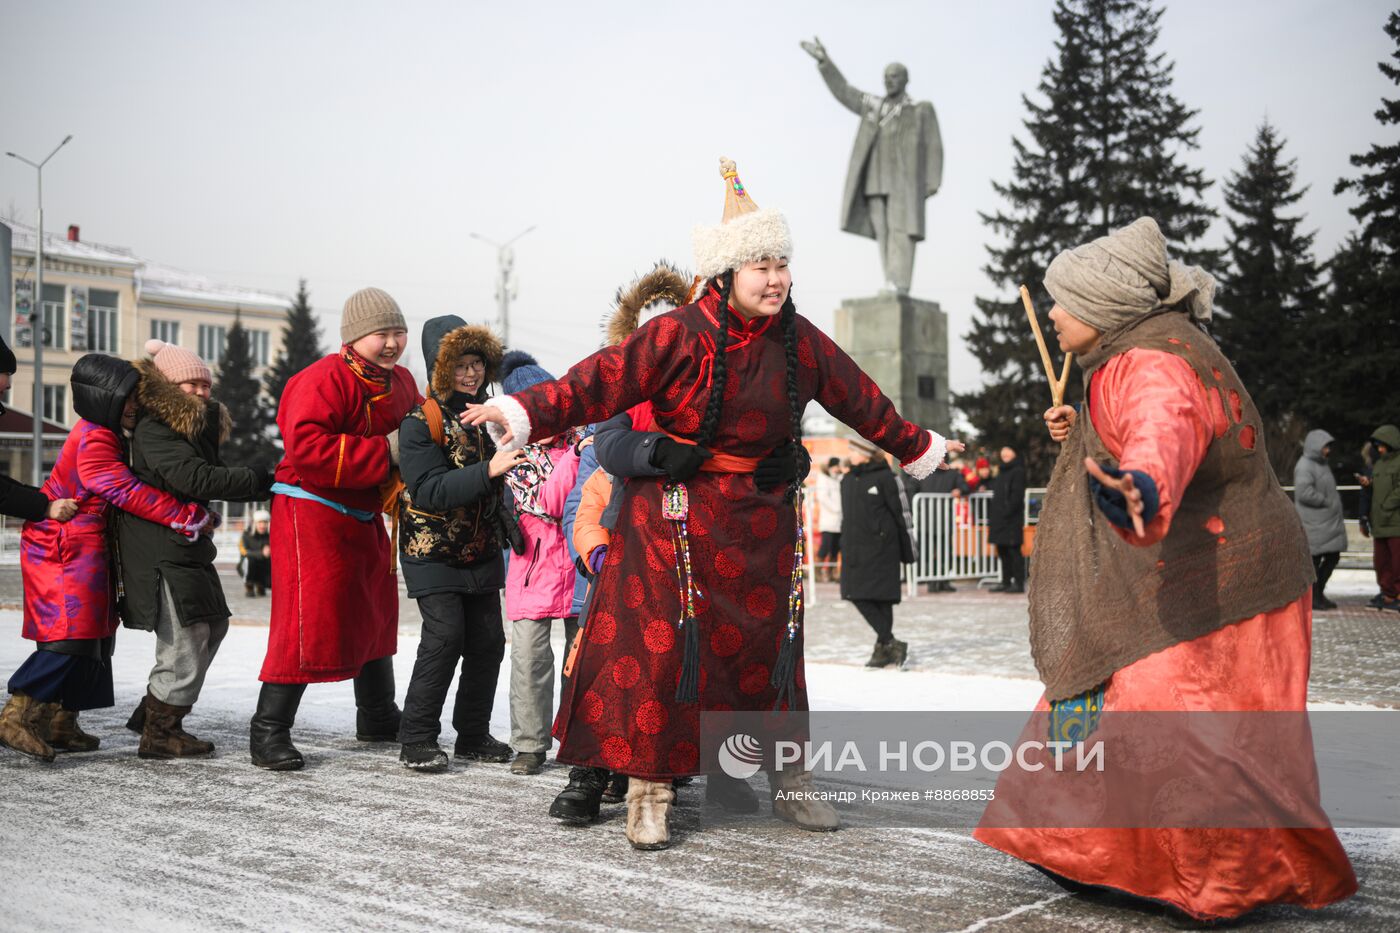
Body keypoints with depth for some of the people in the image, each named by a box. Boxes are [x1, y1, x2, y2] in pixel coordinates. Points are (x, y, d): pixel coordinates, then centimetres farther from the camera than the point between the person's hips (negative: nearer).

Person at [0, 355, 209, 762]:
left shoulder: (104, 435, 11)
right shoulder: (93, 442, -19)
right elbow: (128, 492, -25)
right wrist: (187, 515, -25)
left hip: (84, 551, 10)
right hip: (64, 552, -10)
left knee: (92, 637, 12)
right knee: (73, 635, -16)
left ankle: (61, 722, 19)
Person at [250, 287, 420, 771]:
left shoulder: (401, 383, 8)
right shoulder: (324, 379, -19)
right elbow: (305, 446, -32)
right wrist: (383, 451, -28)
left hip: (364, 516, 9)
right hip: (310, 510, -9)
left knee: (375, 614, 19)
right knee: (308, 621, -12)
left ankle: (378, 718, 37)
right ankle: (269, 731, -2)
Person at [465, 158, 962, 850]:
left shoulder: (799, 342, 3)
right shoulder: (678, 336, -13)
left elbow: (860, 401, 16)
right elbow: (602, 381, -20)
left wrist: (917, 447, 27)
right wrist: (524, 412, -33)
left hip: (763, 520, 5)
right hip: (678, 518, -4)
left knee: (770, 644, 13)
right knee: (662, 645, -4)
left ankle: (788, 780, 27)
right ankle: (650, 790, 8)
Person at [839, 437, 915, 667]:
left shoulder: (884, 477, -6)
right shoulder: (848, 481, 14)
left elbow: (898, 513, -6)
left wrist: (906, 551, -7)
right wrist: (847, 544, 16)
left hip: (880, 547, -7)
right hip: (856, 547, 7)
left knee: (881, 598, -5)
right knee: (857, 595, -1)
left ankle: (884, 646, 4)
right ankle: (890, 644, 2)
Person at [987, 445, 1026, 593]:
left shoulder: (1018, 471, -5)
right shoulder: (1001, 472, 21)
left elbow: (1017, 495, -14)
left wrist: (1007, 511, -21)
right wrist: (991, 515, 15)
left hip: (1011, 519, -9)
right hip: (999, 519, 9)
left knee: (1013, 550, -8)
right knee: (1002, 551, 10)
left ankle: (1019, 583, -5)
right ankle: (1006, 582, 16)